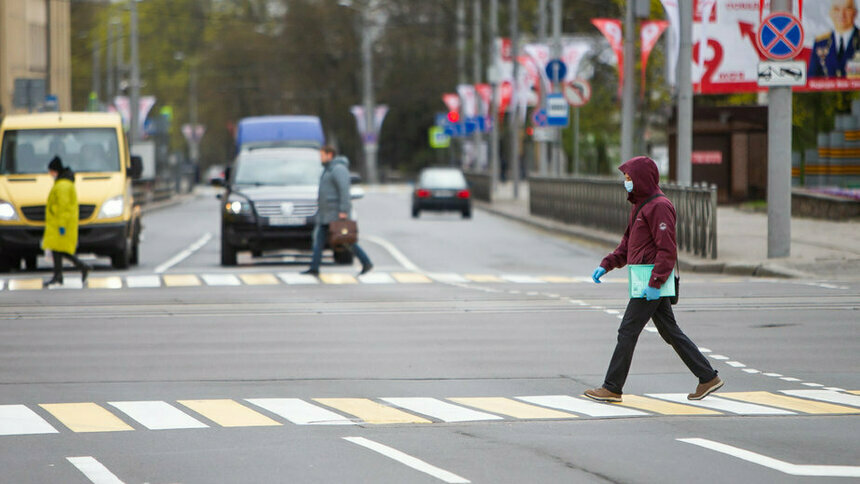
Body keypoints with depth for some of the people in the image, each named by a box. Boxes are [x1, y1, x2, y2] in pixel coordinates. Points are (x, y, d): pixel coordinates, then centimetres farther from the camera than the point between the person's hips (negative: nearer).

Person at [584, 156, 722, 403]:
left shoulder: (659, 206, -15)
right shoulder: (640, 205, 17)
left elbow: (667, 250, -21)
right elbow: (627, 244, 23)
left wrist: (654, 284, -25)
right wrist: (606, 265, 12)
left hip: (653, 282, -10)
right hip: (650, 282, 10)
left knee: (627, 332, -6)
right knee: (670, 332, 12)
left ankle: (611, 389, 0)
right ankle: (708, 377, 15)